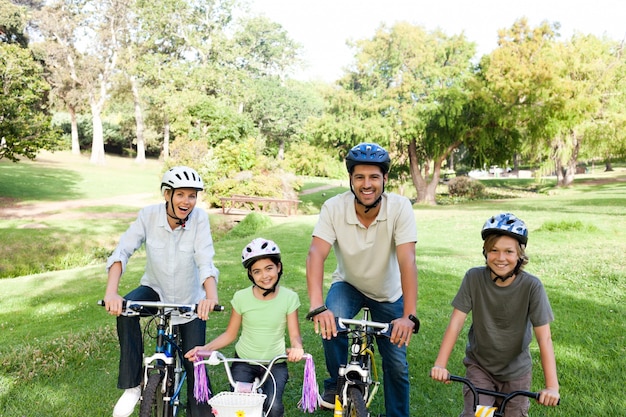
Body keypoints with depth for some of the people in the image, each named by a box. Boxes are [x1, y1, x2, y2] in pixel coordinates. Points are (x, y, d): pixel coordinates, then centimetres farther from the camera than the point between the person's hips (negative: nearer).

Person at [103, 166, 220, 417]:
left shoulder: (199, 218, -21)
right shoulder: (149, 215, -18)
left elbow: (205, 261, -29)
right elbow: (122, 251, -25)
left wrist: (211, 296, -47)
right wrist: (111, 292, -40)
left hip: (190, 300, -1)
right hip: (155, 289, 1)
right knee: (125, 309, -30)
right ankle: (133, 386, -13)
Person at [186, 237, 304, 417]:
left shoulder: (289, 298, -11)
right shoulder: (241, 298, -10)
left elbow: (294, 335, -8)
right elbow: (230, 334, -2)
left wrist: (297, 347, -31)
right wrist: (204, 348, -16)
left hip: (275, 364, 0)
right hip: (244, 362, 1)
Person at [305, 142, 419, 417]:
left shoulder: (400, 207, -28)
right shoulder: (334, 207, -26)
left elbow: (407, 261, -35)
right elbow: (316, 255, -36)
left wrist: (409, 317, -45)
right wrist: (317, 307, -50)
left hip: (388, 293, 1)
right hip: (348, 284, 0)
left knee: (397, 364, 1)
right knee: (331, 322, -30)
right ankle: (335, 384, -3)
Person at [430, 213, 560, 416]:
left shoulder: (531, 286, -20)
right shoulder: (474, 278, -18)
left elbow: (544, 338, -19)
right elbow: (456, 322, -19)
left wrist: (552, 385, -26)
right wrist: (440, 364, -28)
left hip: (516, 371, 1)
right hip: (479, 365, 0)